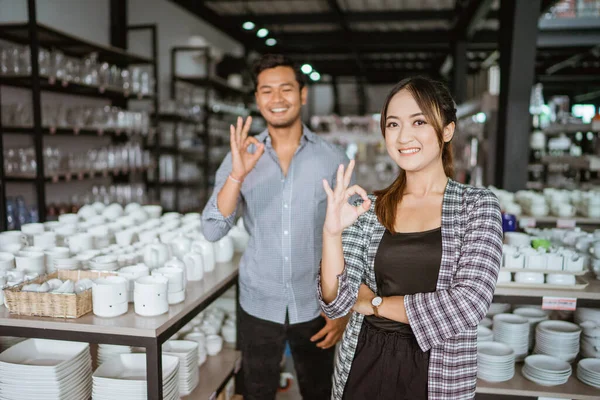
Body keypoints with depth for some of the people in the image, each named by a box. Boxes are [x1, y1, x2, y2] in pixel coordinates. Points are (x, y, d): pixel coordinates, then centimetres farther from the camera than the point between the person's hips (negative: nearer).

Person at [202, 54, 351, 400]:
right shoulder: (241, 157, -3)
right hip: (258, 305, 1)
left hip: (315, 306, -1)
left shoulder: (334, 159, -6)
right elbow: (213, 231, -12)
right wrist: (238, 175, -26)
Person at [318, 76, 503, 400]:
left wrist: (374, 302, -10)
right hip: (364, 365, 2)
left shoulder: (478, 205, -6)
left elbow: (468, 304, -18)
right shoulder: (369, 207, -2)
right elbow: (336, 304, -7)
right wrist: (332, 232, -22)